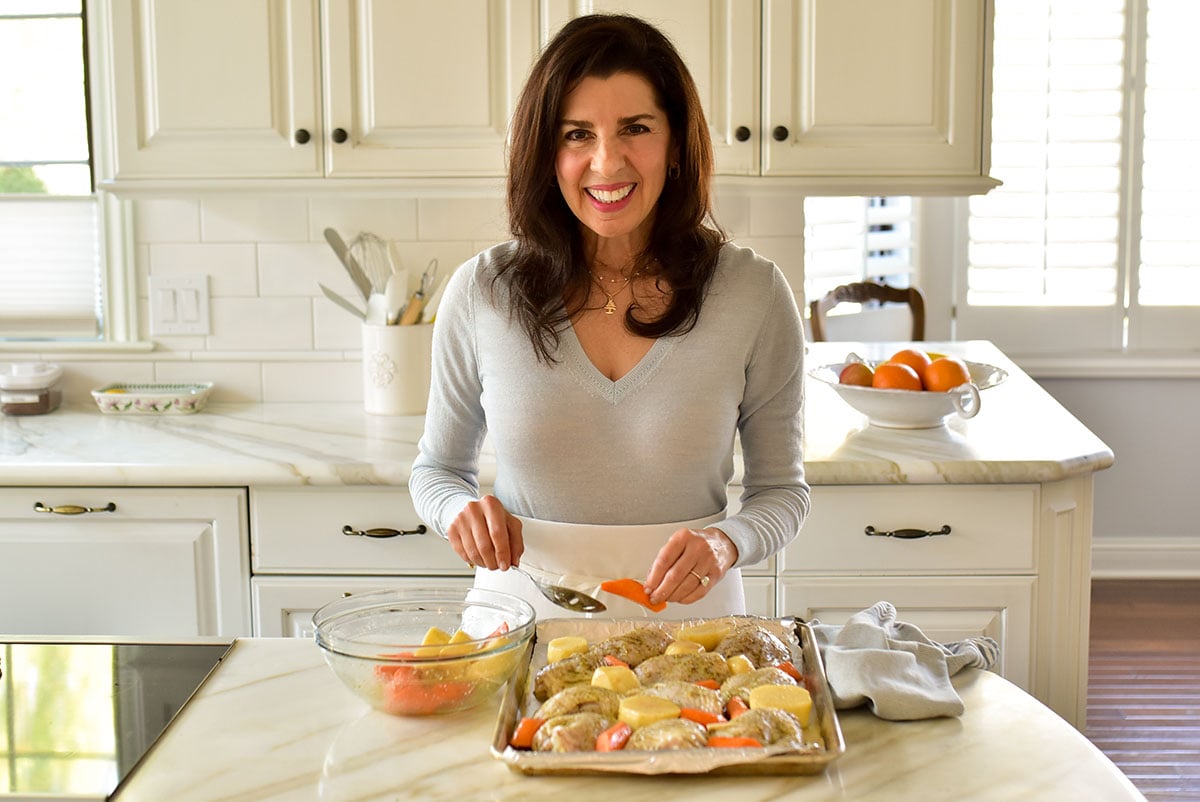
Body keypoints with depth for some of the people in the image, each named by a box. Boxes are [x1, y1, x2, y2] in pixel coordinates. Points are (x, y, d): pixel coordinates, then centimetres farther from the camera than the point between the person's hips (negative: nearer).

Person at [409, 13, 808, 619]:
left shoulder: (752, 294, -4)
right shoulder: (481, 291, -2)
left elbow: (781, 490, 5)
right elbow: (436, 468, 11)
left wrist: (726, 542, -16)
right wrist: (461, 510, -11)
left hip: (685, 615, 0)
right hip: (523, 610, 1)